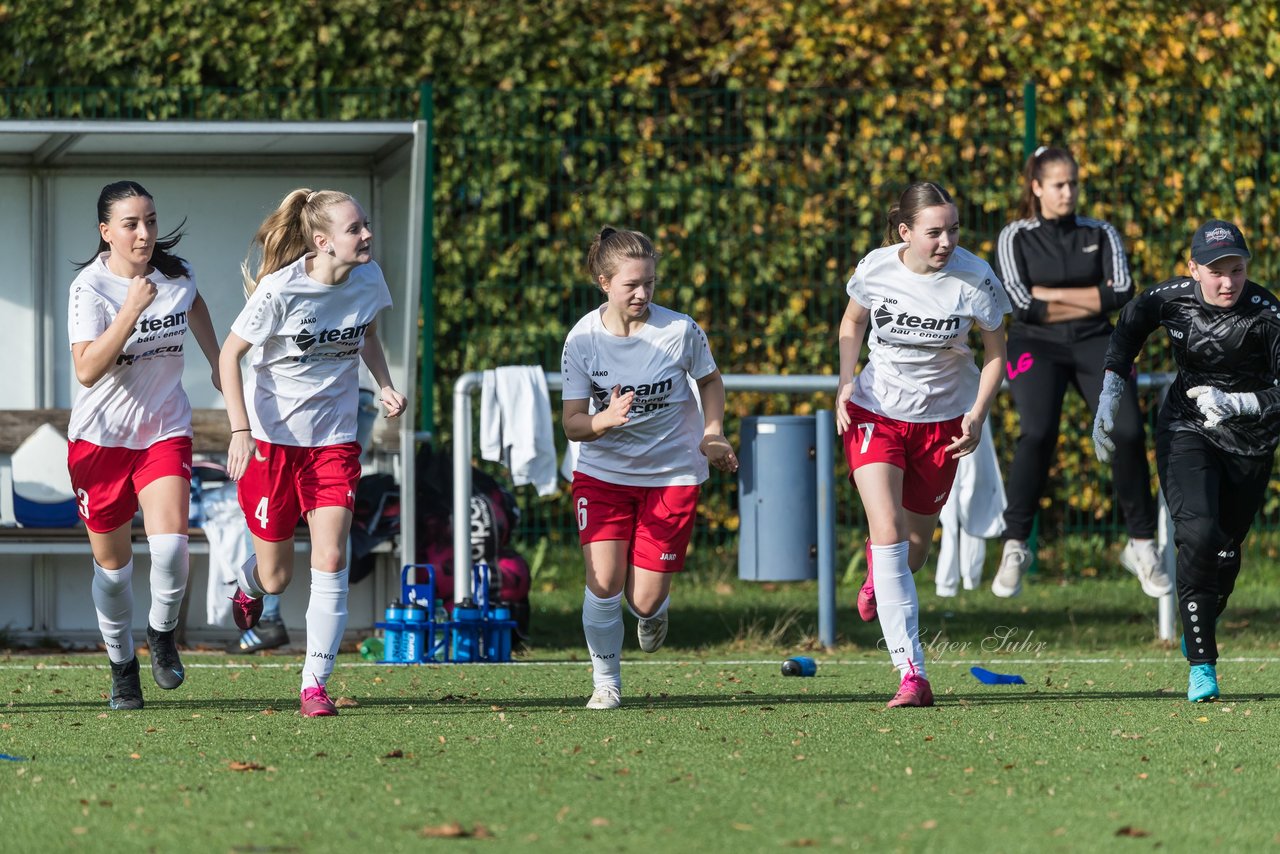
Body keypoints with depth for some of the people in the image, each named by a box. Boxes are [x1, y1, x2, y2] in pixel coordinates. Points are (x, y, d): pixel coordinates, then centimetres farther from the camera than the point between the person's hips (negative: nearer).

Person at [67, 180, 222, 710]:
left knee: (170, 544, -20)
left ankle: (163, 632, 8)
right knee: (112, 562, 8)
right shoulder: (89, 288, -16)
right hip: (100, 437, -2)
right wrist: (132, 311, -34)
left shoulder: (177, 274, -3)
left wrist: (217, 362, 27)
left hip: (165, 431, 2)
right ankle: (122, 666, 28)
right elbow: (87, 370, -28)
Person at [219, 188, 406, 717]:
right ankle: (247, 585, 47)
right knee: (276, 575, 8)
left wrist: (385, 386, -1)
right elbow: (230, 354, -11)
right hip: (271, 436, -3)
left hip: (334, 438, 3)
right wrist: (241, 430, -19)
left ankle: (315, 684, -5)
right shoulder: (280, 291, -20)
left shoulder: (369, 279, -5)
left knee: (330, 560, -12)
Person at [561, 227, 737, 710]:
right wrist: (606, 419, -32)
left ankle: (655, 611, 36)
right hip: (603, 471, 1)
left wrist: (713, 434, -7)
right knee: (604, 583, -15)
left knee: (644, 599, -4)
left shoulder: (679, 330, -13)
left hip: (672, 474, -1)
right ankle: (606, 683, 7)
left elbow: (710, 380, 8)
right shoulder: (583, 338, -11)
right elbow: (572, 423, -10)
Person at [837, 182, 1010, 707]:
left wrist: (978, 416, -16)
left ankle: (879, 570, 53)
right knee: (887, 530, -19)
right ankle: (912, 674, -21)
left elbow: (995, 351, -4)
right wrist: (846, 383, -6)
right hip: (876, 412, -1)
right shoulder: (876, 269, -13)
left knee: (914, 549, 11)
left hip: (942, 420, 1)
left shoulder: (975, 279, -16)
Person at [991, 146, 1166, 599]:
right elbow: (1022, 305, -8)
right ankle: (1015, 546, -21)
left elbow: (1122, 291, -4)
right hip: (1037, 346, -2)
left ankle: (1141, 544, -7)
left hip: (1094, 343, 2)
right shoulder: (1015, 238, 5)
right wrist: (1092, 301, -4)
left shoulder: (1101, 234, 11)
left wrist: (1049, 295, -8)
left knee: (1128, 431, -19)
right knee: (1038, 433, -27)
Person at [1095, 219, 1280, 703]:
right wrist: (1110, 395, 8)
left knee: (1225, 548, 8)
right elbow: (1130, 327, 9)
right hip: (1186, 432, 0)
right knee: (1198, 534, -20)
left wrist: (1231, 403, -34)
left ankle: (1198, 635, 39)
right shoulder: (1172, 299, -13)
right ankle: (1201, 668, -17)